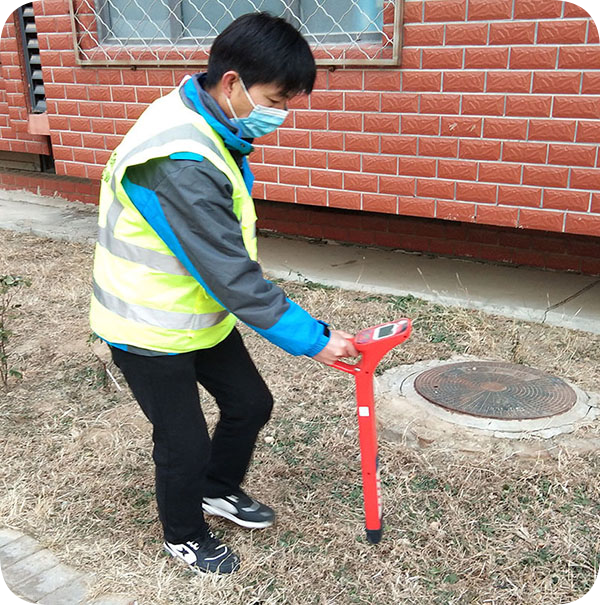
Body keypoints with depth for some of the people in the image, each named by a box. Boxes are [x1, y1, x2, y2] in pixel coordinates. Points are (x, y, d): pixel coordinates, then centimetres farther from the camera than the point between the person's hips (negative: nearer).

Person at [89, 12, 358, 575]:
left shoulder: (206, 125, -1)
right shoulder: (181, 162, -34)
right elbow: (232, 275, -31)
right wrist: (311, 338, -25)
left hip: (200, 311, 9)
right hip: (151, 329, -9)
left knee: (250, 402, 17)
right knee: (185, 442, 6)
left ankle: (218, 490, 43)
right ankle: (184, 535, 35)